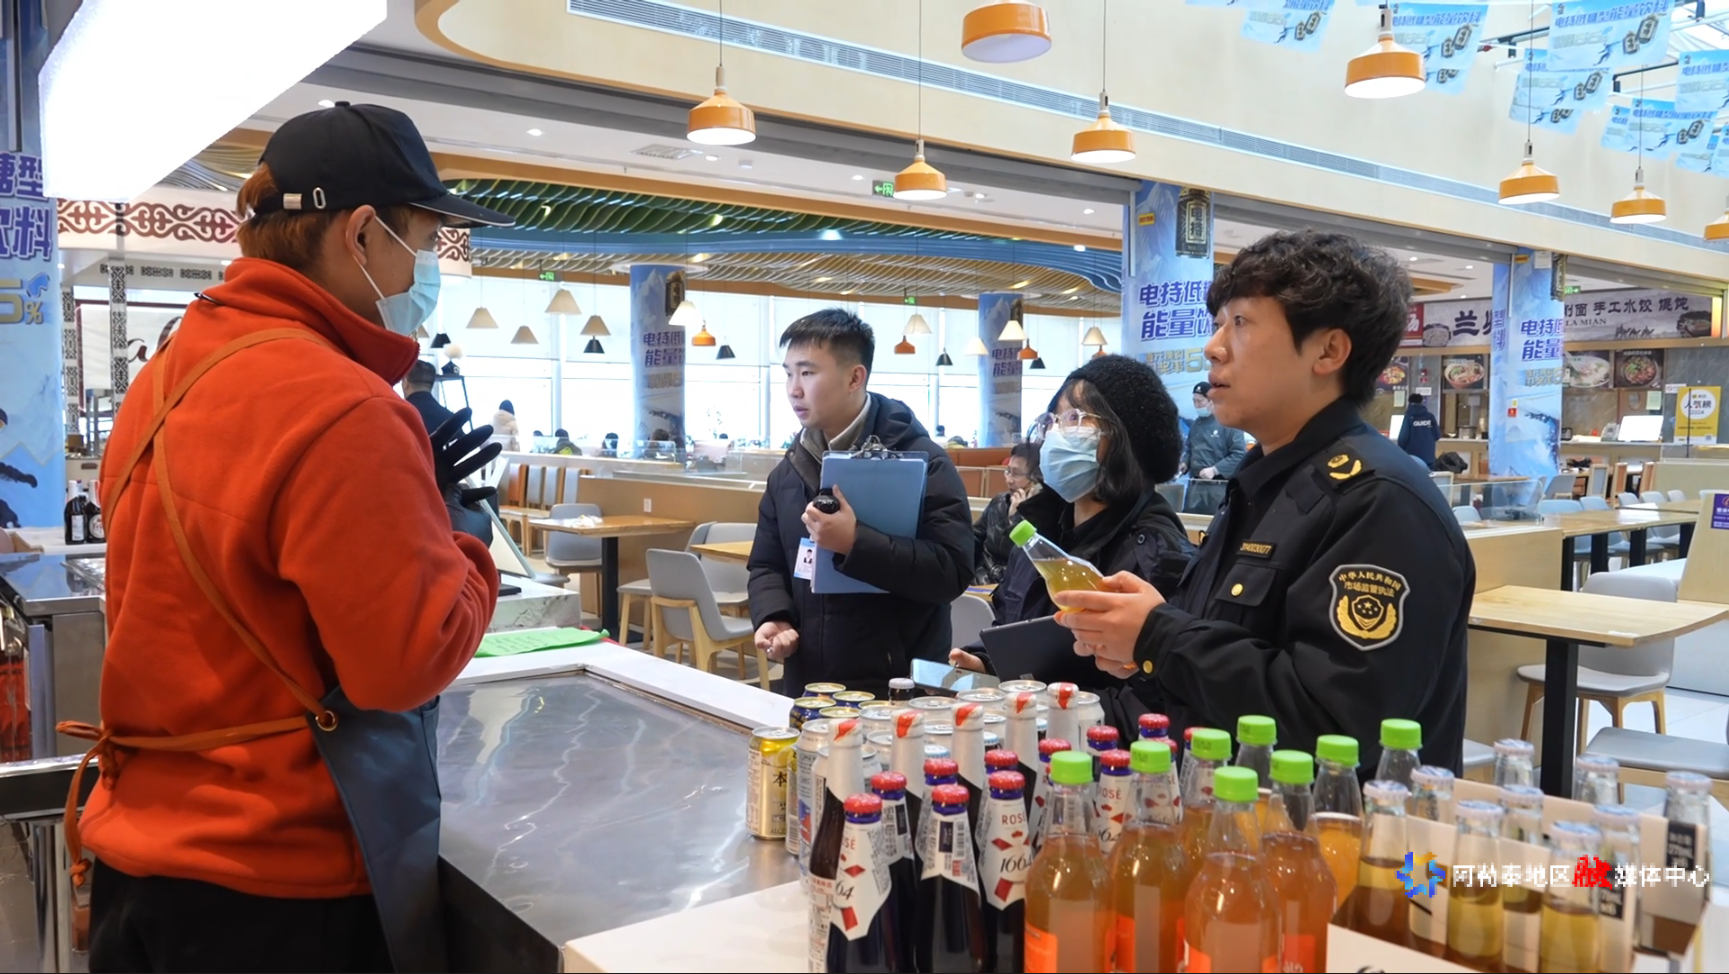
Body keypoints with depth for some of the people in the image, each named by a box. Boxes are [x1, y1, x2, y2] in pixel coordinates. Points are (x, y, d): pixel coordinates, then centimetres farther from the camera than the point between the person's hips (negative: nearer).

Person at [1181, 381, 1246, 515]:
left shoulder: (1228, 423, -6)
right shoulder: (1195, 424, 15)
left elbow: (1239, 454, -12)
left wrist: (1215, 470, -18)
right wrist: (1184, 463, 7)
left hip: (1218, 487, -6)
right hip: (1195, 485, 6)